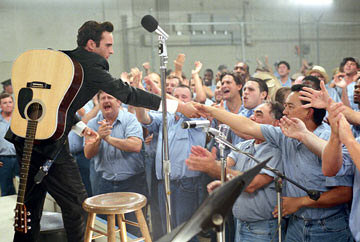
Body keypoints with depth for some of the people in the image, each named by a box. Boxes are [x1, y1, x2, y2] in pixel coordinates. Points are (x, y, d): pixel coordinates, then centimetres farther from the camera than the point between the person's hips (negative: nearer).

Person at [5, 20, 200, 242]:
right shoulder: (89, 65, -12)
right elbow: (126, 93, -17)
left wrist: (79, 126, 20)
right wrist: (178, 106, -16)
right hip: (48, 142, -10)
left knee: (32, 199, 20)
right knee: (77, 202, -2)